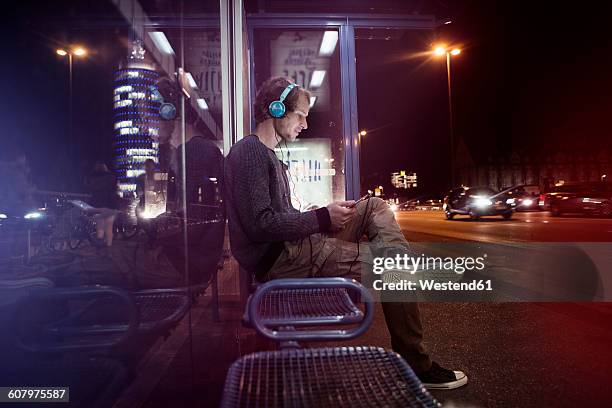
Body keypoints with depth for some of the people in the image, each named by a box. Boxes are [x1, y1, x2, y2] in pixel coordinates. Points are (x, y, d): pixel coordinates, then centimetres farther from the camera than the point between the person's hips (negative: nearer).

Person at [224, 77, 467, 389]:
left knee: (375, 207, 10)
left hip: (292, 246, 10)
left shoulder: (266, 154, 22)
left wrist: (323, 217, 2)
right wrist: (322, 218, -14)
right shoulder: (250, 151, -10)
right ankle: (416, 366, 0)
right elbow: (260, 224, -21)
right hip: (279, 259, -10)